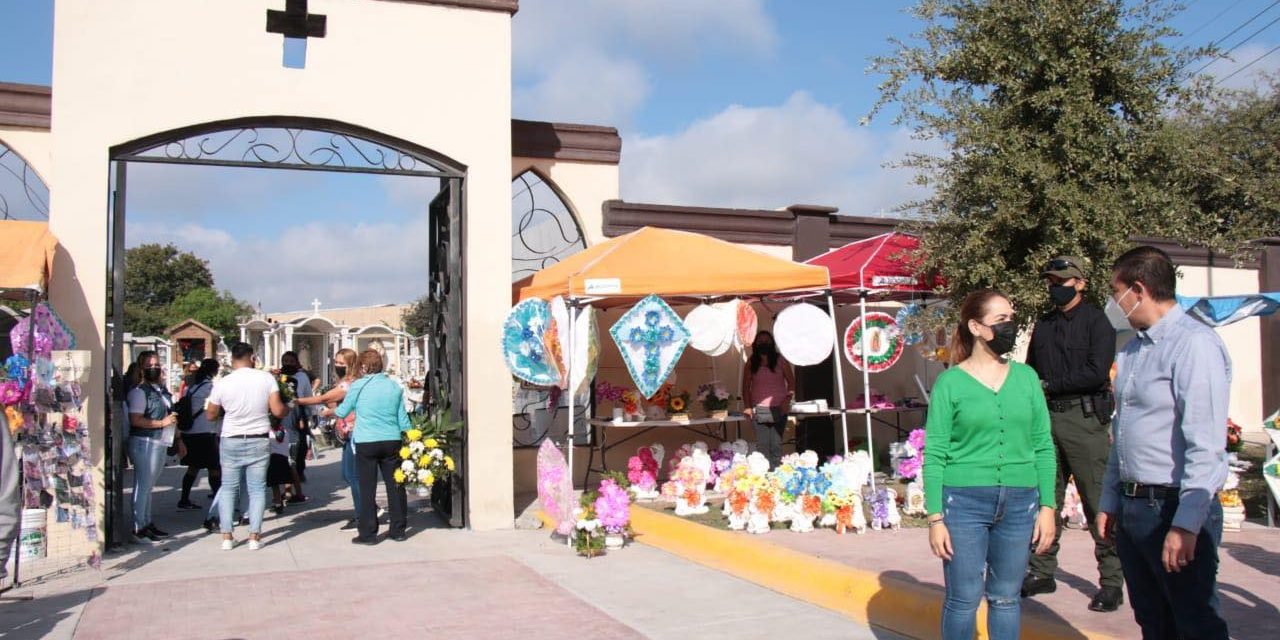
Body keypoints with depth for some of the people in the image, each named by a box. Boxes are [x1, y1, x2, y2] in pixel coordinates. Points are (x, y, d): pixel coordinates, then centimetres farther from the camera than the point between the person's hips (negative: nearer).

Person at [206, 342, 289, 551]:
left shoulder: (222, 383, -6)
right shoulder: (266, 378, -8)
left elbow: (211, 415, 5)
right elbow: (277, 410, -10)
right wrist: (288, 407, 11)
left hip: (231, 442, 0)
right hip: (258, 441, 0)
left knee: (228, 488, 11)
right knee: (257, 489, 7)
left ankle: (227, 537, 12)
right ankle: (254, 537, 6)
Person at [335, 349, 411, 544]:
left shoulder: (358, 386, -4)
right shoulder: (395, 387, 6)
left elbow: (342, 412, 8)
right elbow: (403, 418, 9)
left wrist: (330, 411, 29)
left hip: (366, 443, -3)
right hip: (392, 441, 3)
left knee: (367, 489, 2)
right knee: (395, 486, 10)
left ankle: (368, 534, 5)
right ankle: (398, 530, 16)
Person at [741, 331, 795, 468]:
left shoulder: (780, 360, 4)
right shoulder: (751, 363, 7)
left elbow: (791, 381, 6)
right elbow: (746, 386, 8)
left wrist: (788, 400, -6)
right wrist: (747, 406, -2)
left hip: (778, 409, -1)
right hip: (759, 410, 1)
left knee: (776, 446, -3)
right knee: (762, 446, -1)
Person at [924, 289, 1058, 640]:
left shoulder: (1026, 377, 7)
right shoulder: (951, 382, -3)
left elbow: (1043, 447, 9)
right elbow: (934, 454, -3)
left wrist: (1047, 506, 3)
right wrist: (935, 518, -7)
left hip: (1019, 503, 3)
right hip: (964, 503, -3)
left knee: (1006, 598, 12)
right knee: (964, 599, 3)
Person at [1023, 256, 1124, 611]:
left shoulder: (1095, 321, -1)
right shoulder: (1043, 325, 18)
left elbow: (1096, 372, -12)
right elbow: (1031, 371, 19)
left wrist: (1049, 385, -10)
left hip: (1083, 419, -6)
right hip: (1046, 419, 6)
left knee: (1098, 502, -4)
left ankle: (1112, 581, 2)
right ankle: (1042, 572, 17)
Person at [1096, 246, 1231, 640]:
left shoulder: (1194, 344, -14)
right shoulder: (1131, 350, 14)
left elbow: (1206, 445, -20)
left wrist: (1186, 524, -23)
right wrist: (1110, 502, 18)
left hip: (1175, 508, -8)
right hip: (1132, 507, 8)